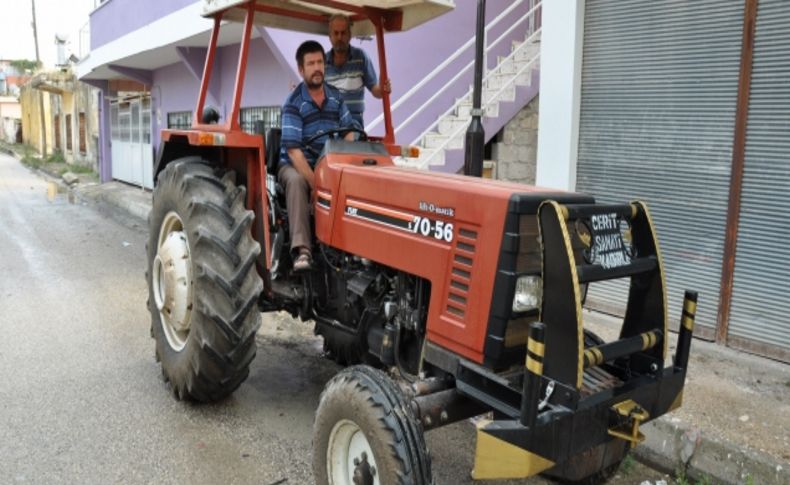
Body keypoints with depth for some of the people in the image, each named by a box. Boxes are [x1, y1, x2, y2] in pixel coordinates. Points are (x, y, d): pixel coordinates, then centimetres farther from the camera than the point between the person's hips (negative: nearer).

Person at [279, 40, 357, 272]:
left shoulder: (335, 96, 6)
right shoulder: (293, 102, -13)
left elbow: (348, 131, 3)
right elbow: (294, 150, -21)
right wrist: (316, 185, -29)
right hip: (295, 166, -4)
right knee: (297, 181, -38)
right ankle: (301, 249, -44)